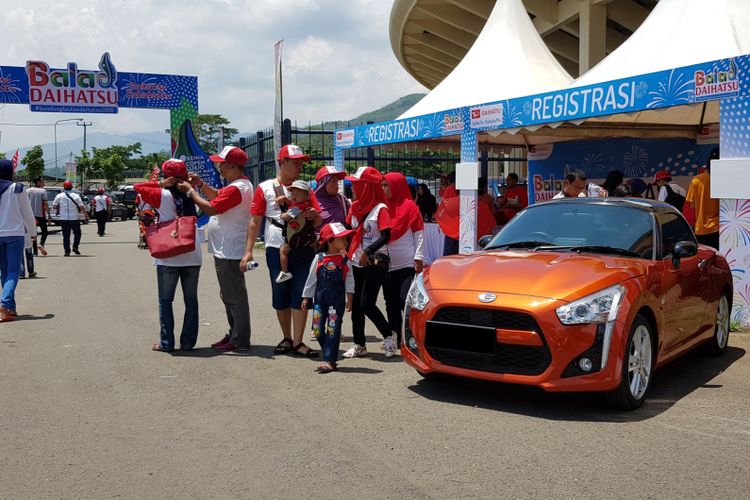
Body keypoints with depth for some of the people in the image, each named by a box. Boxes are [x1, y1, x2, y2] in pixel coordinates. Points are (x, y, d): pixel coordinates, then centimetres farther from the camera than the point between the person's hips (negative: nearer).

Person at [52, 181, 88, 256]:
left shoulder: (59, 196, 1)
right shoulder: (76, 196, -4)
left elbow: (54, 207, 5)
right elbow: (82, 207, -6)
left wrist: (58, 210, 25)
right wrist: (86, 216, 4)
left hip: (63, 219, 2)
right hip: (74, 218, -2)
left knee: (66, 235, 6)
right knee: (77, 233, 15)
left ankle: (67, 251, 1)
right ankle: (75, 247, 0)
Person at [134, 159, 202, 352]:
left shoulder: (163, 195, -6)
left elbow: (138, 187, 3)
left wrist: (160, 184, -2)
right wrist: (186, 182, 9)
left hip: (168, 257, -3)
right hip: (193, 255, 3)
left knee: (165, 300, 7)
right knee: (191, 300, 8)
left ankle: (166, 342, 6)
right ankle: (188, 342, 11)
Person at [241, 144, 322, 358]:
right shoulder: (265, 188, 4)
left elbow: (319, 222, 15)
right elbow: (255, 222, 3)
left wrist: (315, 215, -9)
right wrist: (248, 251, -5)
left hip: (303, 249, 2)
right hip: (276, 249, -1)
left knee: (300, 296, -2)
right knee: (280, 297, 7)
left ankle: (298, 342, 3)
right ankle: (287, 338, 22)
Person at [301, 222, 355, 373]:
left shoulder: (344, 259, -1)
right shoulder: (319, 258, 0)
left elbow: (349, 280, 3)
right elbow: (311, 278, 7)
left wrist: (349, 298, -1)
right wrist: (306, 297, 8)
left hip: (337, 299, -2)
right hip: (320, 298, 2)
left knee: (333, 329, -4)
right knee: (317, 329, 5)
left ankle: (330, 361, -1)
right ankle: (329, 356, 23)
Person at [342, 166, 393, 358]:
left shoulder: (380, 208, -11)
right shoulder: (355, 207, 10)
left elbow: (386, 236, -18)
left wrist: (368, 251, -25)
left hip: (376, 262, -7)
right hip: (357, 262, 7)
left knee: (367, 303, -12)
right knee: (356, 304, 8)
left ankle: (389, 336, 8)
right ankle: (359, 345, 18)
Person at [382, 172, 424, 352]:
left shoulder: (410, 206, -2)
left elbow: (419, 233, -4)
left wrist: (418, 257, -10)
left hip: (408, 264, -5)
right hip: (387, 265, 5)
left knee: (405, 300, -11)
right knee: (391, 303, 7)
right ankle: (394, 341, 14)